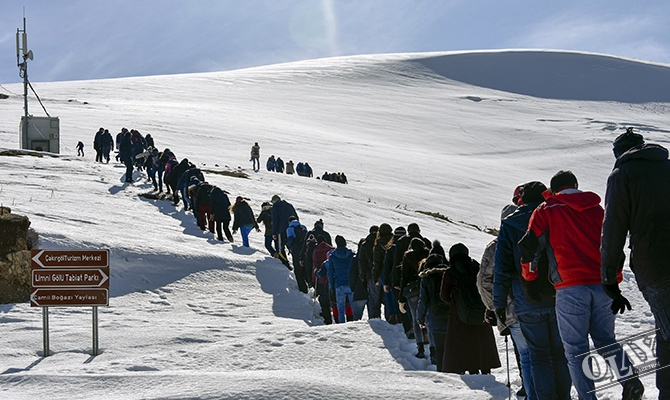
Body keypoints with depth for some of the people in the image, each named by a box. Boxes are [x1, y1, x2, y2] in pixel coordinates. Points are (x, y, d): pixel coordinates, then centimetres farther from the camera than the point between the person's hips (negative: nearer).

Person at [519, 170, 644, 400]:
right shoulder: (597, 210, 17)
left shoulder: (546, 211, 7)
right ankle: (630, 380, -3)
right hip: (602, 286, 4)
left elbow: (529, 245, 0)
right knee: (605, 339, 17)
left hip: (571, 288, -4)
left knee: (575, 349, 2)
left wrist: (529, 277, 16)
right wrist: (613, 282, 26)